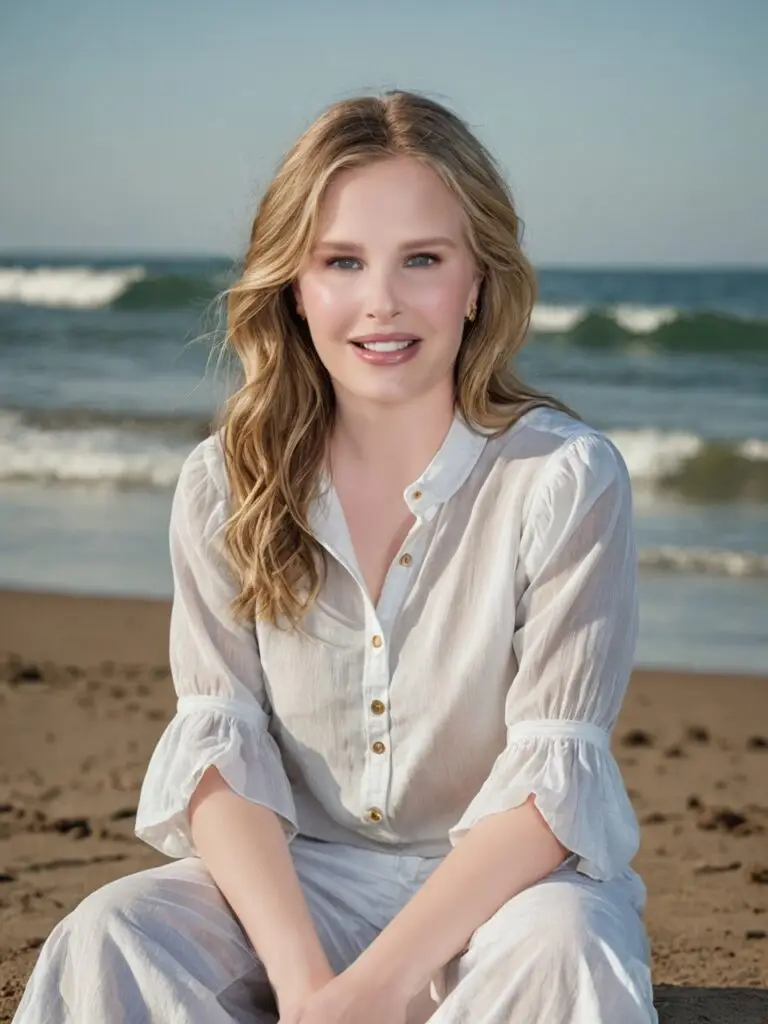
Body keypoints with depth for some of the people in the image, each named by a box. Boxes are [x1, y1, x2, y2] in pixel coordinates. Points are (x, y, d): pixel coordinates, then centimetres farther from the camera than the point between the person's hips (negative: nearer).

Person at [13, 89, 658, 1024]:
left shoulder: (566, 478, -12)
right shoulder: (226, 486, -2)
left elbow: (552, 772, -16)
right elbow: (220, 744, -9)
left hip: (512, 877, -2)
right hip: (298, 875, 2)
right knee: (106, 939, -27)